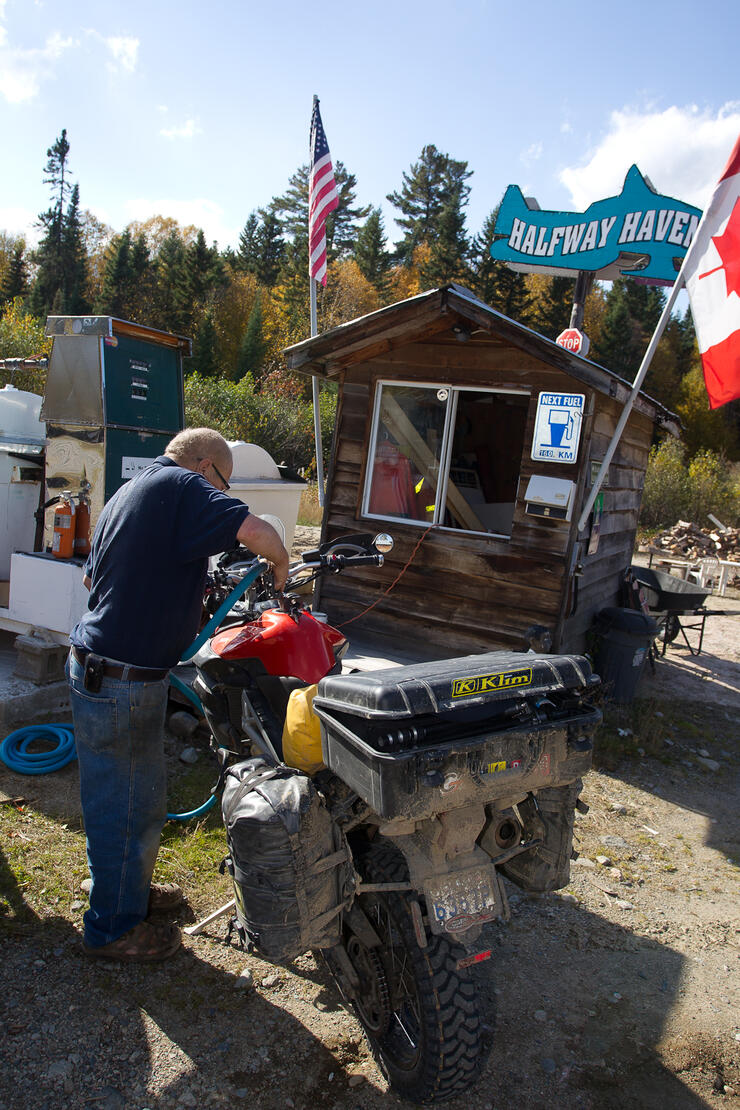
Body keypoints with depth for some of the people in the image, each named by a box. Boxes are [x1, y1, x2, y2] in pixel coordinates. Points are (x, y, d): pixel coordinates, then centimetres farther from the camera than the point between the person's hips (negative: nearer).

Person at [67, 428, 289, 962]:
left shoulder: (127, 492, 15)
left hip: (97, 666, 10)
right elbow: (256, 530, -29)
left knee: (141, 795, 24)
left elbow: (93, 575, 26)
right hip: (121, 680, -10)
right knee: (126, 804, 7)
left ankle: (130, 889, 43)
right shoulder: (183, 485, -14)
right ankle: (113, 927, 26)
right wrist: (281, 562, -7)